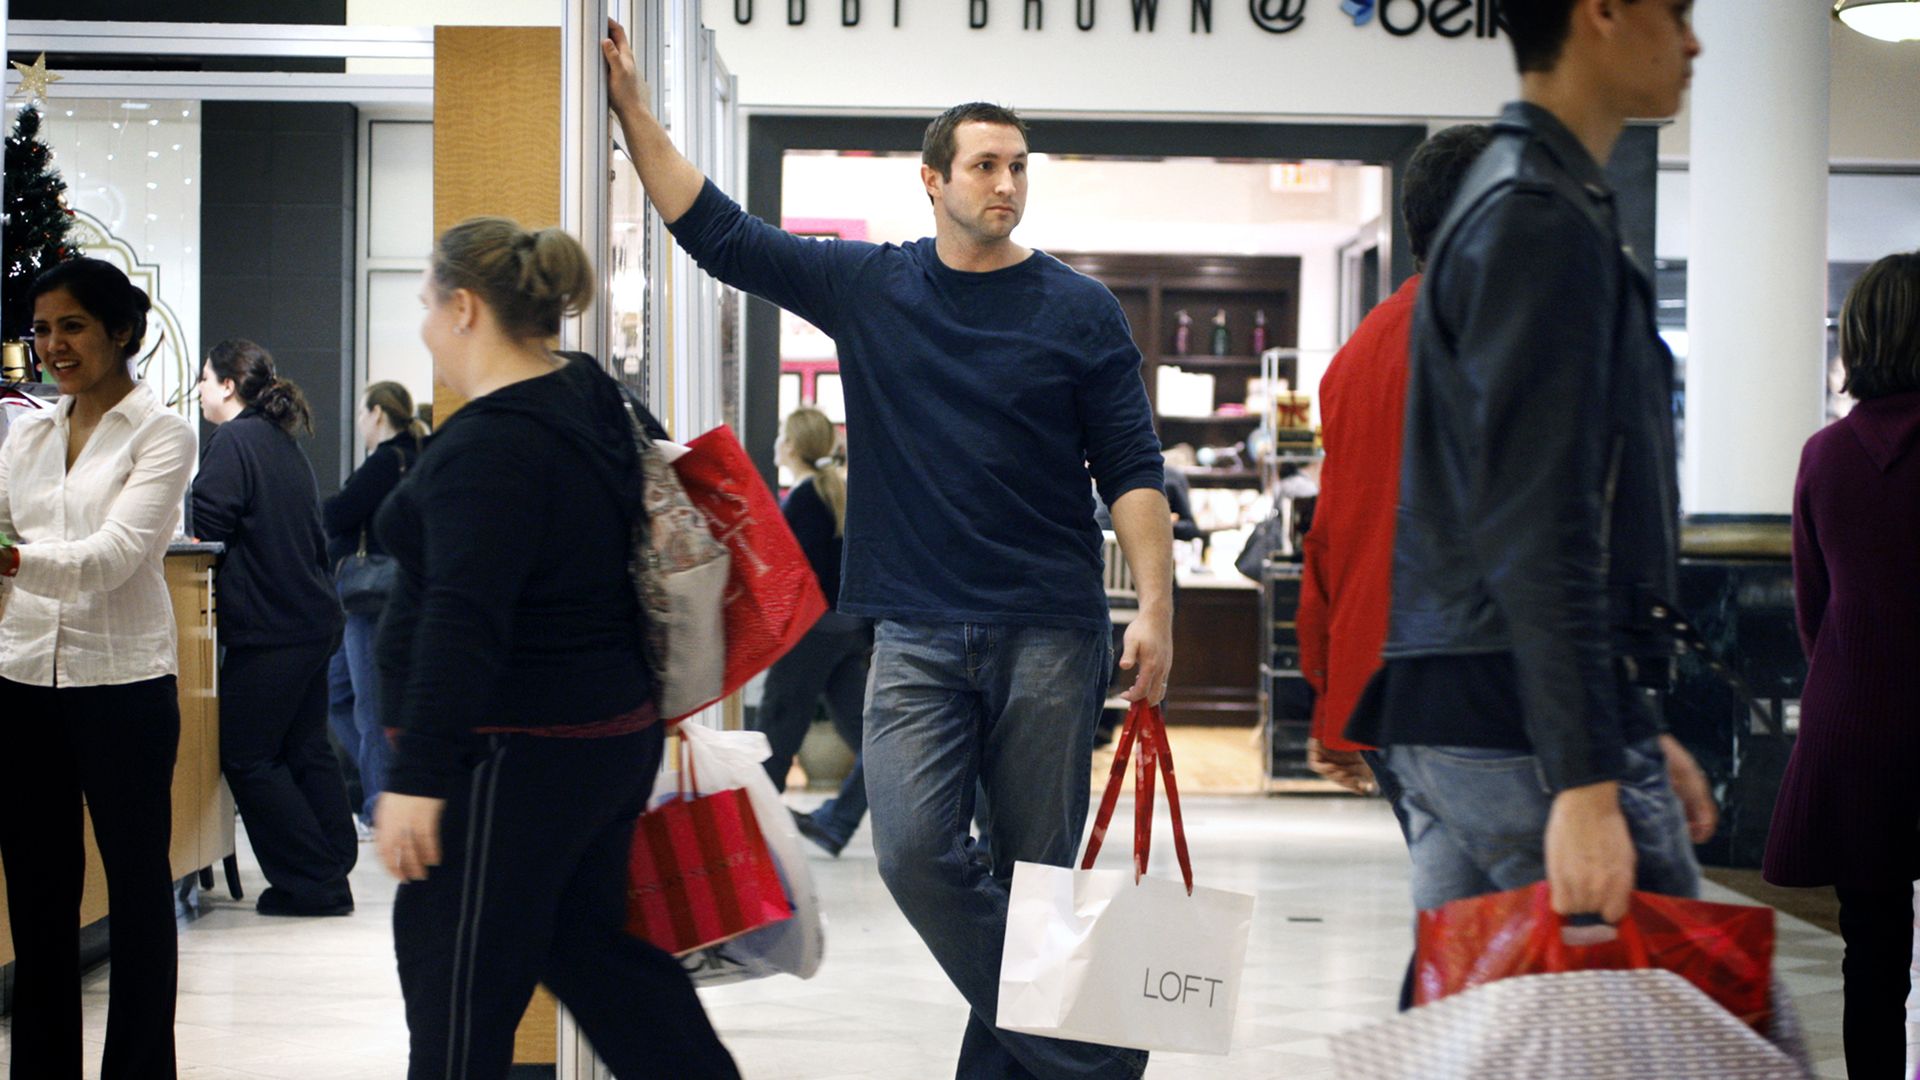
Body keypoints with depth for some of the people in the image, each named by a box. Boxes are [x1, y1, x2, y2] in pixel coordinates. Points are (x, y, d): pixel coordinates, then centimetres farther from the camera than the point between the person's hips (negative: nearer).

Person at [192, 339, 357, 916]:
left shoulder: (233, 441, -11)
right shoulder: (286, 445, 16)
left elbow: (210, 527, -15)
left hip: (266, 626, -9)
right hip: (311, 617, 9)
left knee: (247, 755, -1)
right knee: (306, 749, 13)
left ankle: (311, 882, -1)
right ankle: (333, 872, 15)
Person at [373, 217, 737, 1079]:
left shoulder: (491, 444, -19)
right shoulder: (591, 402, 11)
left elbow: (463, 623, -27)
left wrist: (416, 776, -28)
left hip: (516, 759, -10)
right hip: (608, 734, 10)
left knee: (460, 995, -2)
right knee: (591, 943, 20)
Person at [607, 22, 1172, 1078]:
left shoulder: (1079, 310, 3)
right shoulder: (866, 286, 8)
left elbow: (1131, 470, 1)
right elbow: (715, 229, 11)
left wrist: (1155, 608, -9)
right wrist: (632, 105, 7)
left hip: (1049, 634, -1)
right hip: (916, 634, 1)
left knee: (1039, 869, 2)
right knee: (916, 852, -13)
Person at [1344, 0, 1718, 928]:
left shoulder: (1504, 204, 22)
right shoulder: (1543, 217, -11)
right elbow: (1532, 528, -19)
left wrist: (1635, 733, 27)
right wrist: (1586, 781, -23)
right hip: (1526, 733, -10)